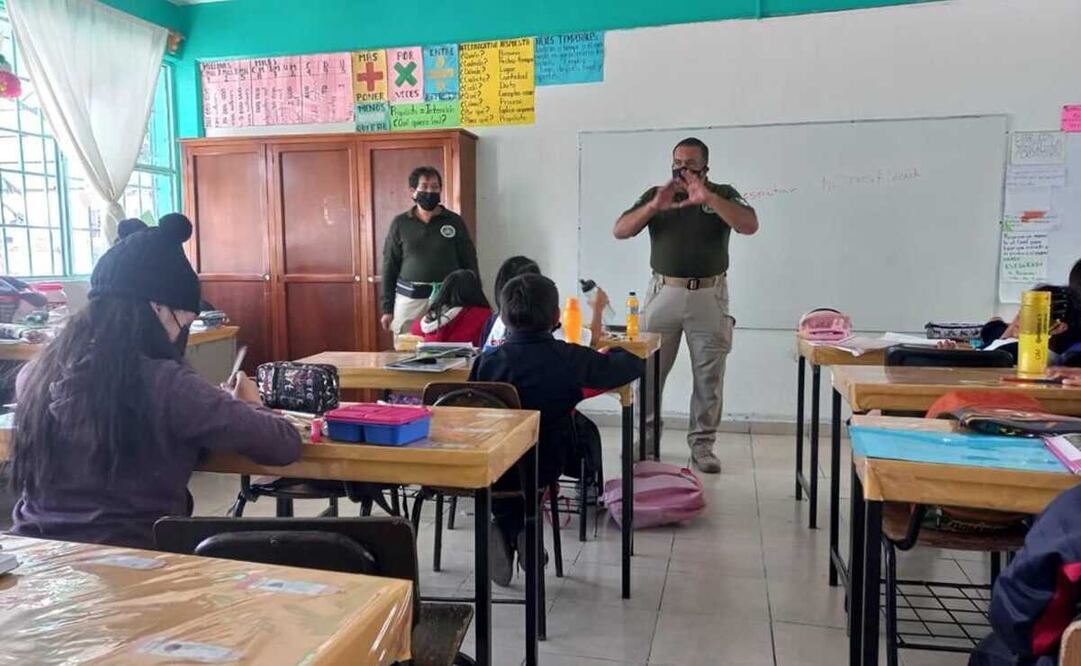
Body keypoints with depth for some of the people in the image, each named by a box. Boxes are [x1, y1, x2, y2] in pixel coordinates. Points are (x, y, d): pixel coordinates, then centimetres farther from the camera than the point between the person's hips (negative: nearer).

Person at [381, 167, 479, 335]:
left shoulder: (454, 221, 5)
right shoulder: (400, 223, 6)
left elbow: (469, 263, 8)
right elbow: (390, 267, 9)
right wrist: (387, 308, 4)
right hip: (409, 299, 1)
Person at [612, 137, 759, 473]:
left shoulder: (723, 194, 4)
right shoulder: (655, 194, 7)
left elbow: (750, 226, -14)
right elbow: (620, 231, -2)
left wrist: (709, 198, -24)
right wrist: (654, 206, -18)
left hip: (709, 296, -1)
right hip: (663, 293, 1)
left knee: (709, 376, 4)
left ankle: (702, 444, 14)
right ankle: (646, 437, 17)